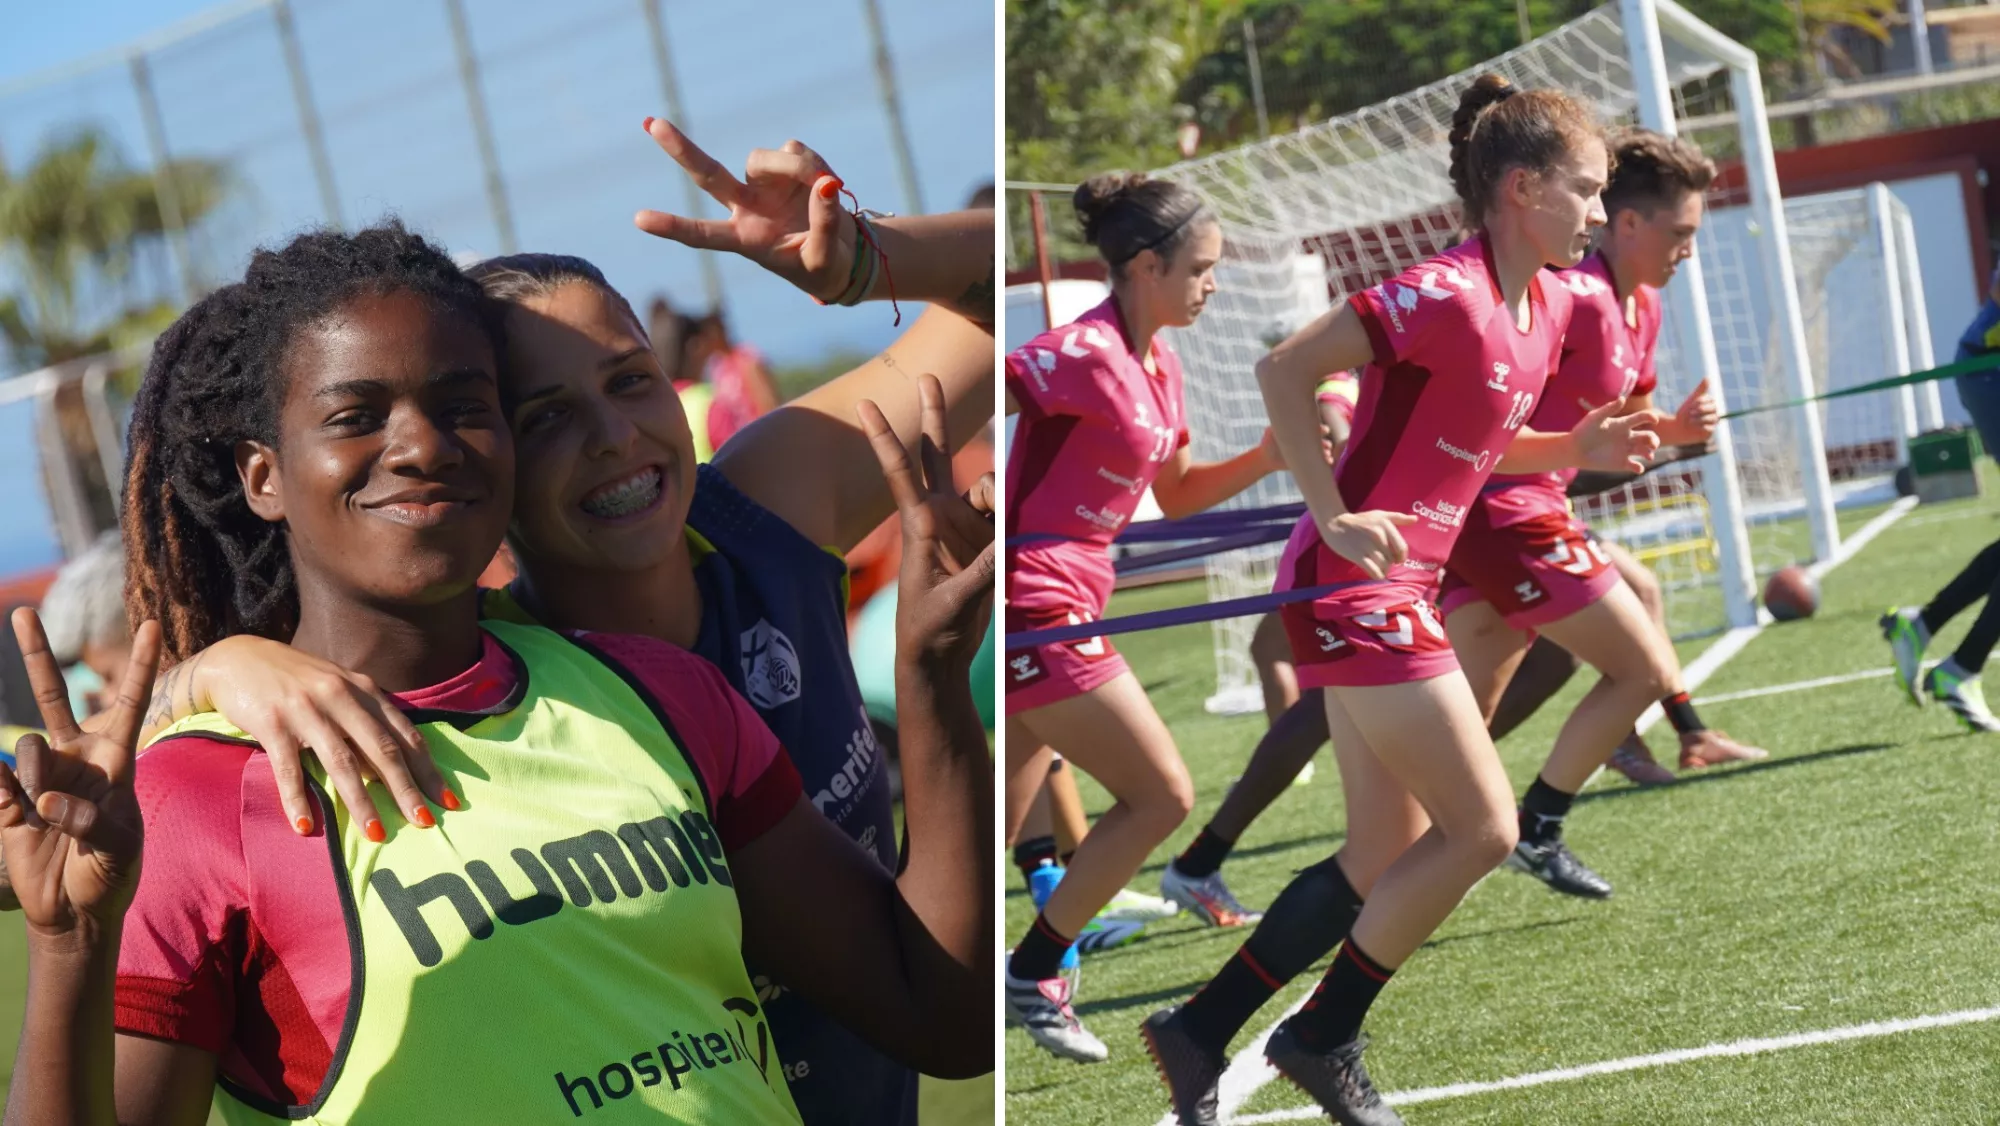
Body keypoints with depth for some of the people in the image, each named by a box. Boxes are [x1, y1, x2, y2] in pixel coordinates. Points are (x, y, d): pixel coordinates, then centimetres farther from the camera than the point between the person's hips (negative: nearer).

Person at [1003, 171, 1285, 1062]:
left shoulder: (1157, 363, 13)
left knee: (999, 835, 12)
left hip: (1062, 602, 9)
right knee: (1161, 794, -5)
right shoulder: (1086, 352, -16)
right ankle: (1032, 975, 3)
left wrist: (1266, 457, 8)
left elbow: (1175, 494, 22)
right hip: (1033, 601, -9)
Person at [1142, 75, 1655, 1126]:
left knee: (1388, 861, 10)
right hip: (1357, 584, -10)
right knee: (1483, 828, -7)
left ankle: (1200, 1034, 16)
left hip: (1400, 590, 10)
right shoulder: (1444, 293, -19)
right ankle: (1323, 1038, 6)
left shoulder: (1547, 307, 9)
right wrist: (1336, 519, -21)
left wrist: (1578, 448, 5)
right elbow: (1283, 371, -21)